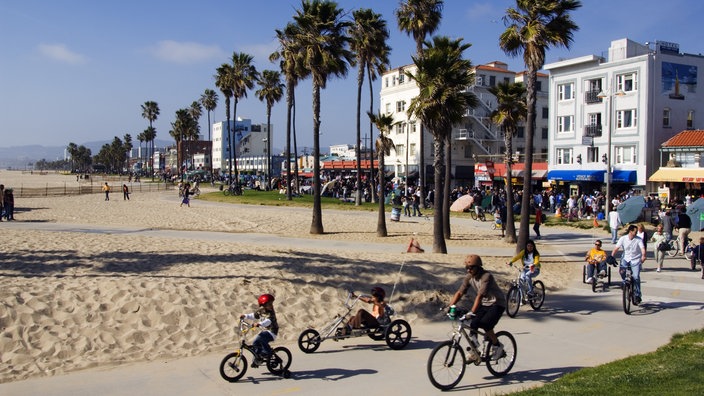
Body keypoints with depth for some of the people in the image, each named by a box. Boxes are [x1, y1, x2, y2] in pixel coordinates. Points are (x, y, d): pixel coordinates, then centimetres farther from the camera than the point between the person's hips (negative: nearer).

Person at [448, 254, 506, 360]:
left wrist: (472, 312, -44)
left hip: (497, 304, -6)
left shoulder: (486, 276, -27)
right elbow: (459, 292, -8)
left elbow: (480, 295, -36)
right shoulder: (469, 277, -6)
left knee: (485, 324, -24)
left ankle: (497, 346, 0)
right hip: (484, 304, 7)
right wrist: (450, 306, -21)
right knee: (472, 324, -11)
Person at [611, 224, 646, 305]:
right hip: (626, 259, 2)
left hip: (635, 260, -1)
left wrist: (643, 256, -43)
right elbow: (616, 248, -9)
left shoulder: (639, 240, -7)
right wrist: (611, 256, -25)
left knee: (636, 277, -14)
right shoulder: (623, 238, -4)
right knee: (621, 270, -25)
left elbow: (642, 248, -22)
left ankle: (637, 295, 1)